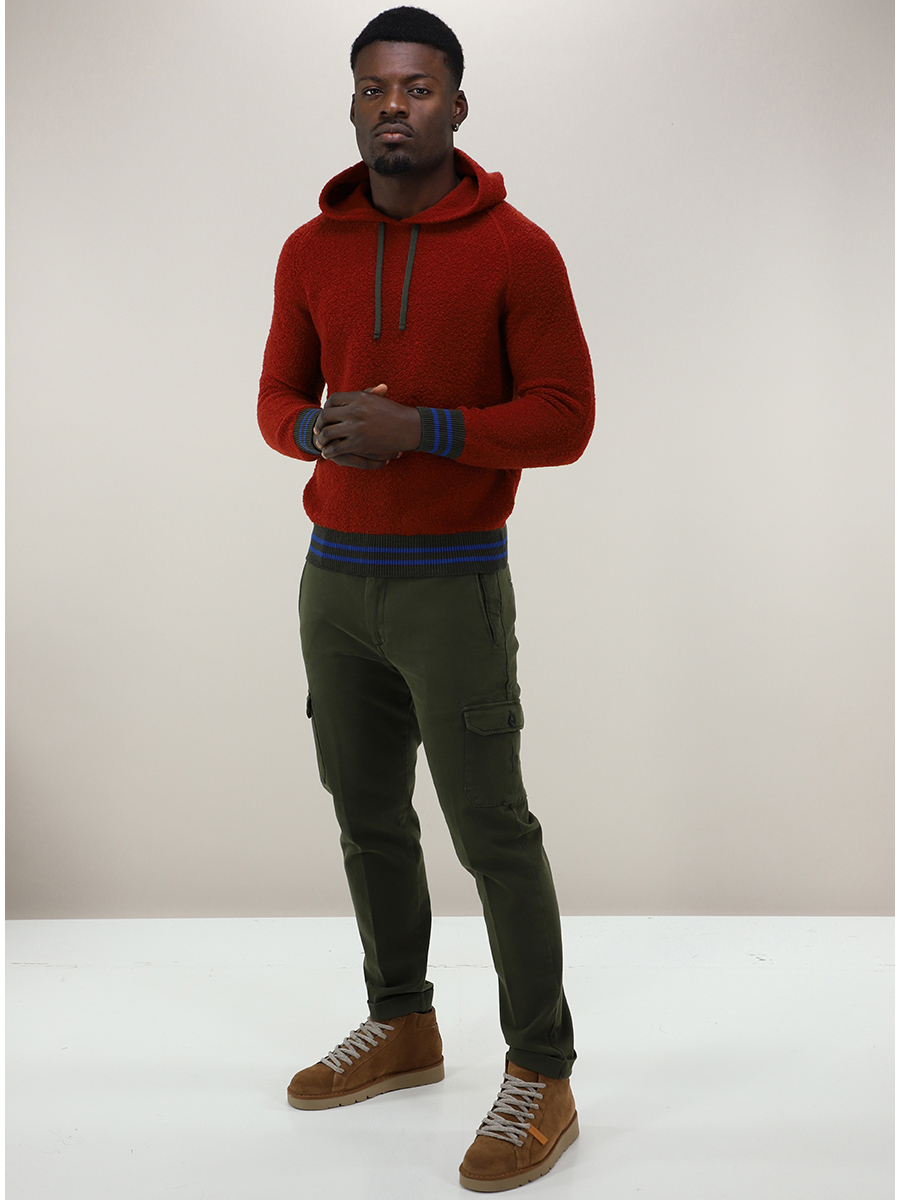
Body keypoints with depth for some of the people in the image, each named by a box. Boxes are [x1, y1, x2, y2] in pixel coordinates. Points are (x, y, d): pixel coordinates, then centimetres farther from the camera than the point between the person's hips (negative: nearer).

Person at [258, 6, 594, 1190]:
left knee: (492, 832, -2)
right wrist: (321, 428, -11)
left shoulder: (516, 250, -6)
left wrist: (423, 429, -21)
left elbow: (566, 418, -8)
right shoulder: (311, 251, 8)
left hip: (455, 584, -5)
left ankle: (541, 1079, 10)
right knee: (369, 817, 14)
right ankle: (401, 1026, 32)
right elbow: (277, 398, 13)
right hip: (334, 578, 5)